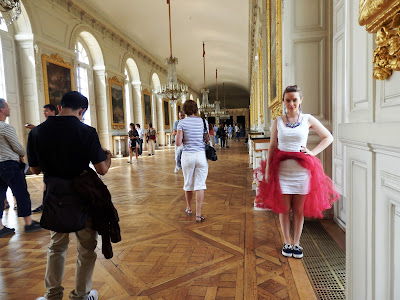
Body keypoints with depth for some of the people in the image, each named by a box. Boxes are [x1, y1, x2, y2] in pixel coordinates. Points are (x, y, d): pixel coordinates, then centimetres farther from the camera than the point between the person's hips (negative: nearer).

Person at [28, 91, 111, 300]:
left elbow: (35, 169, 3)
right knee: (86, 249, 15)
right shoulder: (87, 132, -18)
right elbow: (102, 169, -17)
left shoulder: (36, 132, -6)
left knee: (56, 247, 24)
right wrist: (108, 155, 3)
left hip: (54, 199, 4)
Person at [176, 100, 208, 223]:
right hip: (201, 155, 0)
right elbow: (207, 139, 8)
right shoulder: (203, 121, 0)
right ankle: (198, 215, 3)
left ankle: (189, 208, 35)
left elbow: (178, 143, -9)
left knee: (188, 183, 16)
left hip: (187, 155, 0)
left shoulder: (182, 123, -5)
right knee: (200, 185, 2)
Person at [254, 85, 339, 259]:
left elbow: (328, 137, 11)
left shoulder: (308, 119, 3)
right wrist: (267, 169, 0)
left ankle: (296, 243, 24)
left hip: (302, 170, 0)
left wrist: (313, 152, -2)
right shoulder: (277, 122, 5)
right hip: (282, 169, 1)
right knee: (284, 209, 6)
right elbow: (272, 146, 5)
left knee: (299, 210, 8)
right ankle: (287, 243, 23)